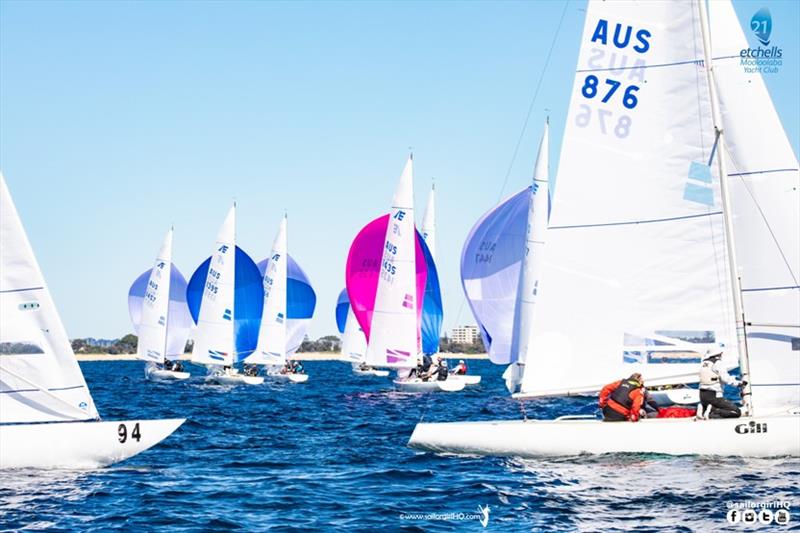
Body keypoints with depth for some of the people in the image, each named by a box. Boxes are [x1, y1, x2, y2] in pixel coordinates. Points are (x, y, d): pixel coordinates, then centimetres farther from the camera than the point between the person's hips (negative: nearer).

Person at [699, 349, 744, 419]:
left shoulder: (703, 364, 12)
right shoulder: (718, 363, -8)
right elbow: (726, 379, -16)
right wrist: (740, 383, -2)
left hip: (702, 396, 7)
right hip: (714, 396, -7)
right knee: (737, 412, -7)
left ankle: (703, 408, -4)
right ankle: (712, 410, -19)